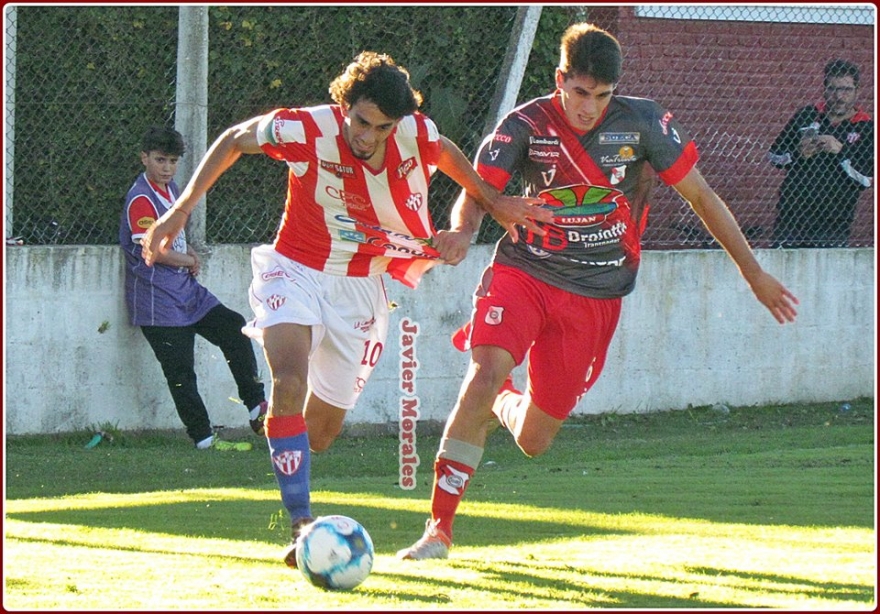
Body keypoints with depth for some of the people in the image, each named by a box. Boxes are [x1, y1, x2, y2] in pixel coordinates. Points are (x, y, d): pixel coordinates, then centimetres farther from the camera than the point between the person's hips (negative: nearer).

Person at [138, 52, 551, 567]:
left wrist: (493, 201, 19)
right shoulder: (306, 131, -22)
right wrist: (181, 209, -8)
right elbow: (235, 140, -4)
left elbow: (447, 154, 12)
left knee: (326, 422, 6)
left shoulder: (418, 137, -15)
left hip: (361, 287, 3)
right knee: (290, 383, -29)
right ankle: (302, 523, -30)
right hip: (297, 270, -3)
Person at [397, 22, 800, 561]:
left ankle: (501, 405, 41)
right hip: (523, 274, -1)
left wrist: (756, 275, 4)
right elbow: (477, 192, -13)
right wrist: (461, 232, -38)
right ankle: (440, 529, -18)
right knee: (484, 374, -27)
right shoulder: (525, 126, -9)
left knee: (534, 441, 1)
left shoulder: (643, 123, -7)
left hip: (594, 296, 1)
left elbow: (702, 197, 1)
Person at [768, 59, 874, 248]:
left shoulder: (866, 127, 1)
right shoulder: (806, 115, 10)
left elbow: (866, 177, -10)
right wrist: (797, 154, -8)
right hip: (792, 216, 2)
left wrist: (841, 151, -22)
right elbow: (774, 154, 12)